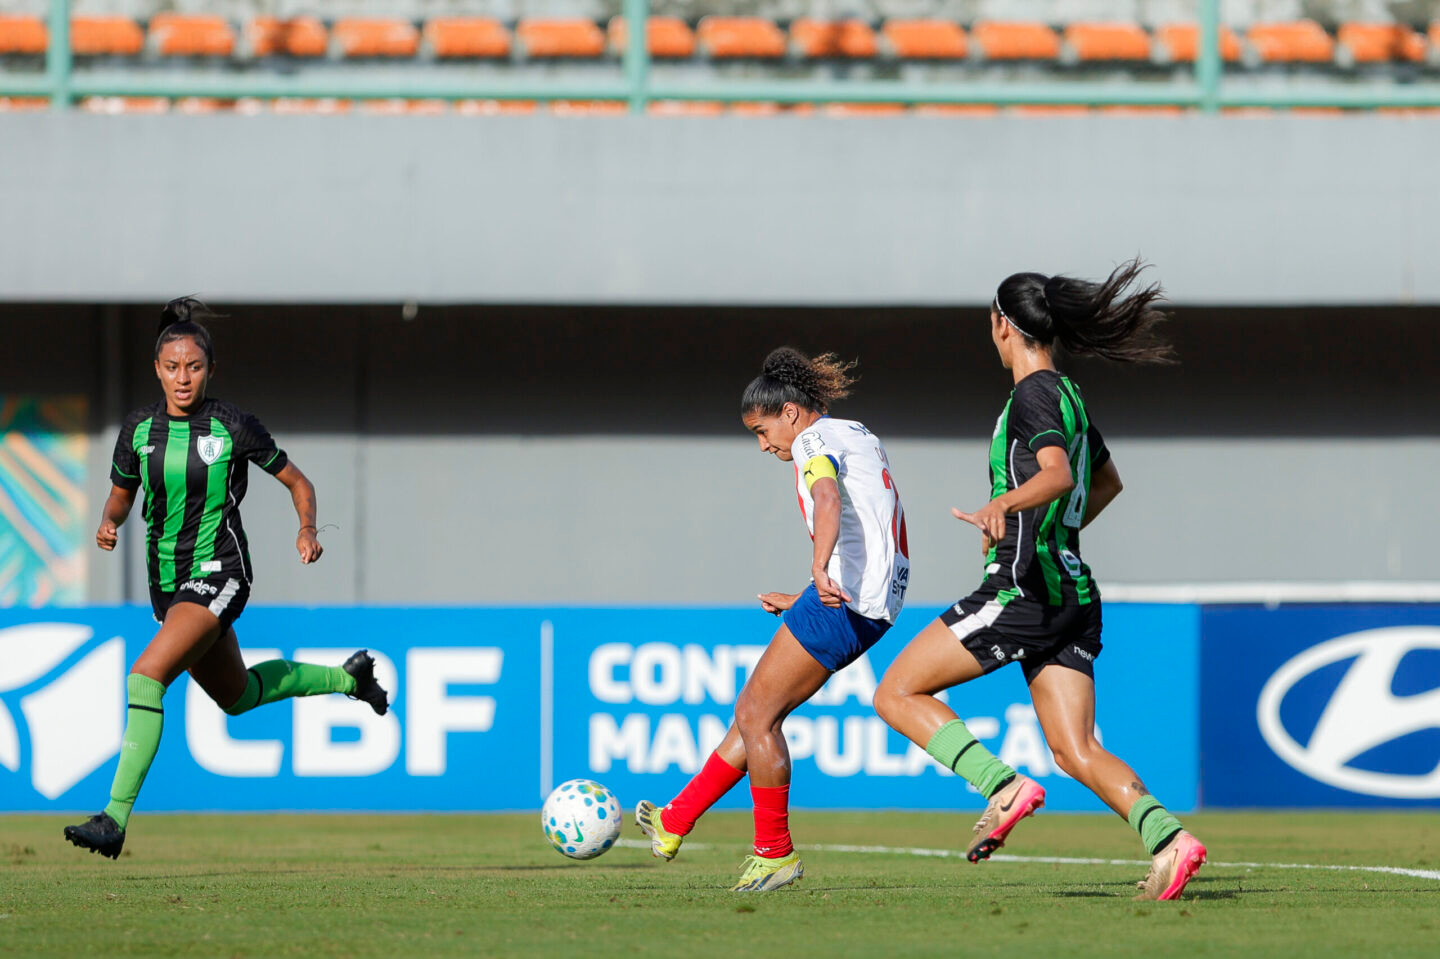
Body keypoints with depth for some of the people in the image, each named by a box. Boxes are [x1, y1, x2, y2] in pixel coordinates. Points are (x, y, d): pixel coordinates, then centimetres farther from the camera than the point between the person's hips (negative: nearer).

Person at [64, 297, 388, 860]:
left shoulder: (233, 427, -11)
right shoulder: (139, 429, 0)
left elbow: (297, 482, 1)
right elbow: (121, 494, 15)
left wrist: (307, 530, -16)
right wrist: (109, 523, -8)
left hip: (218, 575, -6)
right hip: (166, 580, 6)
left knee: (147, 676, -26)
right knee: (235, 696, 24)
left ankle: (116, 818, -27)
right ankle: (348, 677, 50)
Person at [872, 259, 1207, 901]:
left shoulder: (1032, 395, -10)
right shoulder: (1068, 396, 18)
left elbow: (1058, 475, -28)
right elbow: (1107, 482, 34)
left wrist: (1003, 505, -45)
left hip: (1023, 586, -9)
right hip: (1073, 592, 9)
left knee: (897, 693, 1)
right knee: (1076, 751, 2)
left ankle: (1004, 787, -13)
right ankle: (1167, 838, -19)